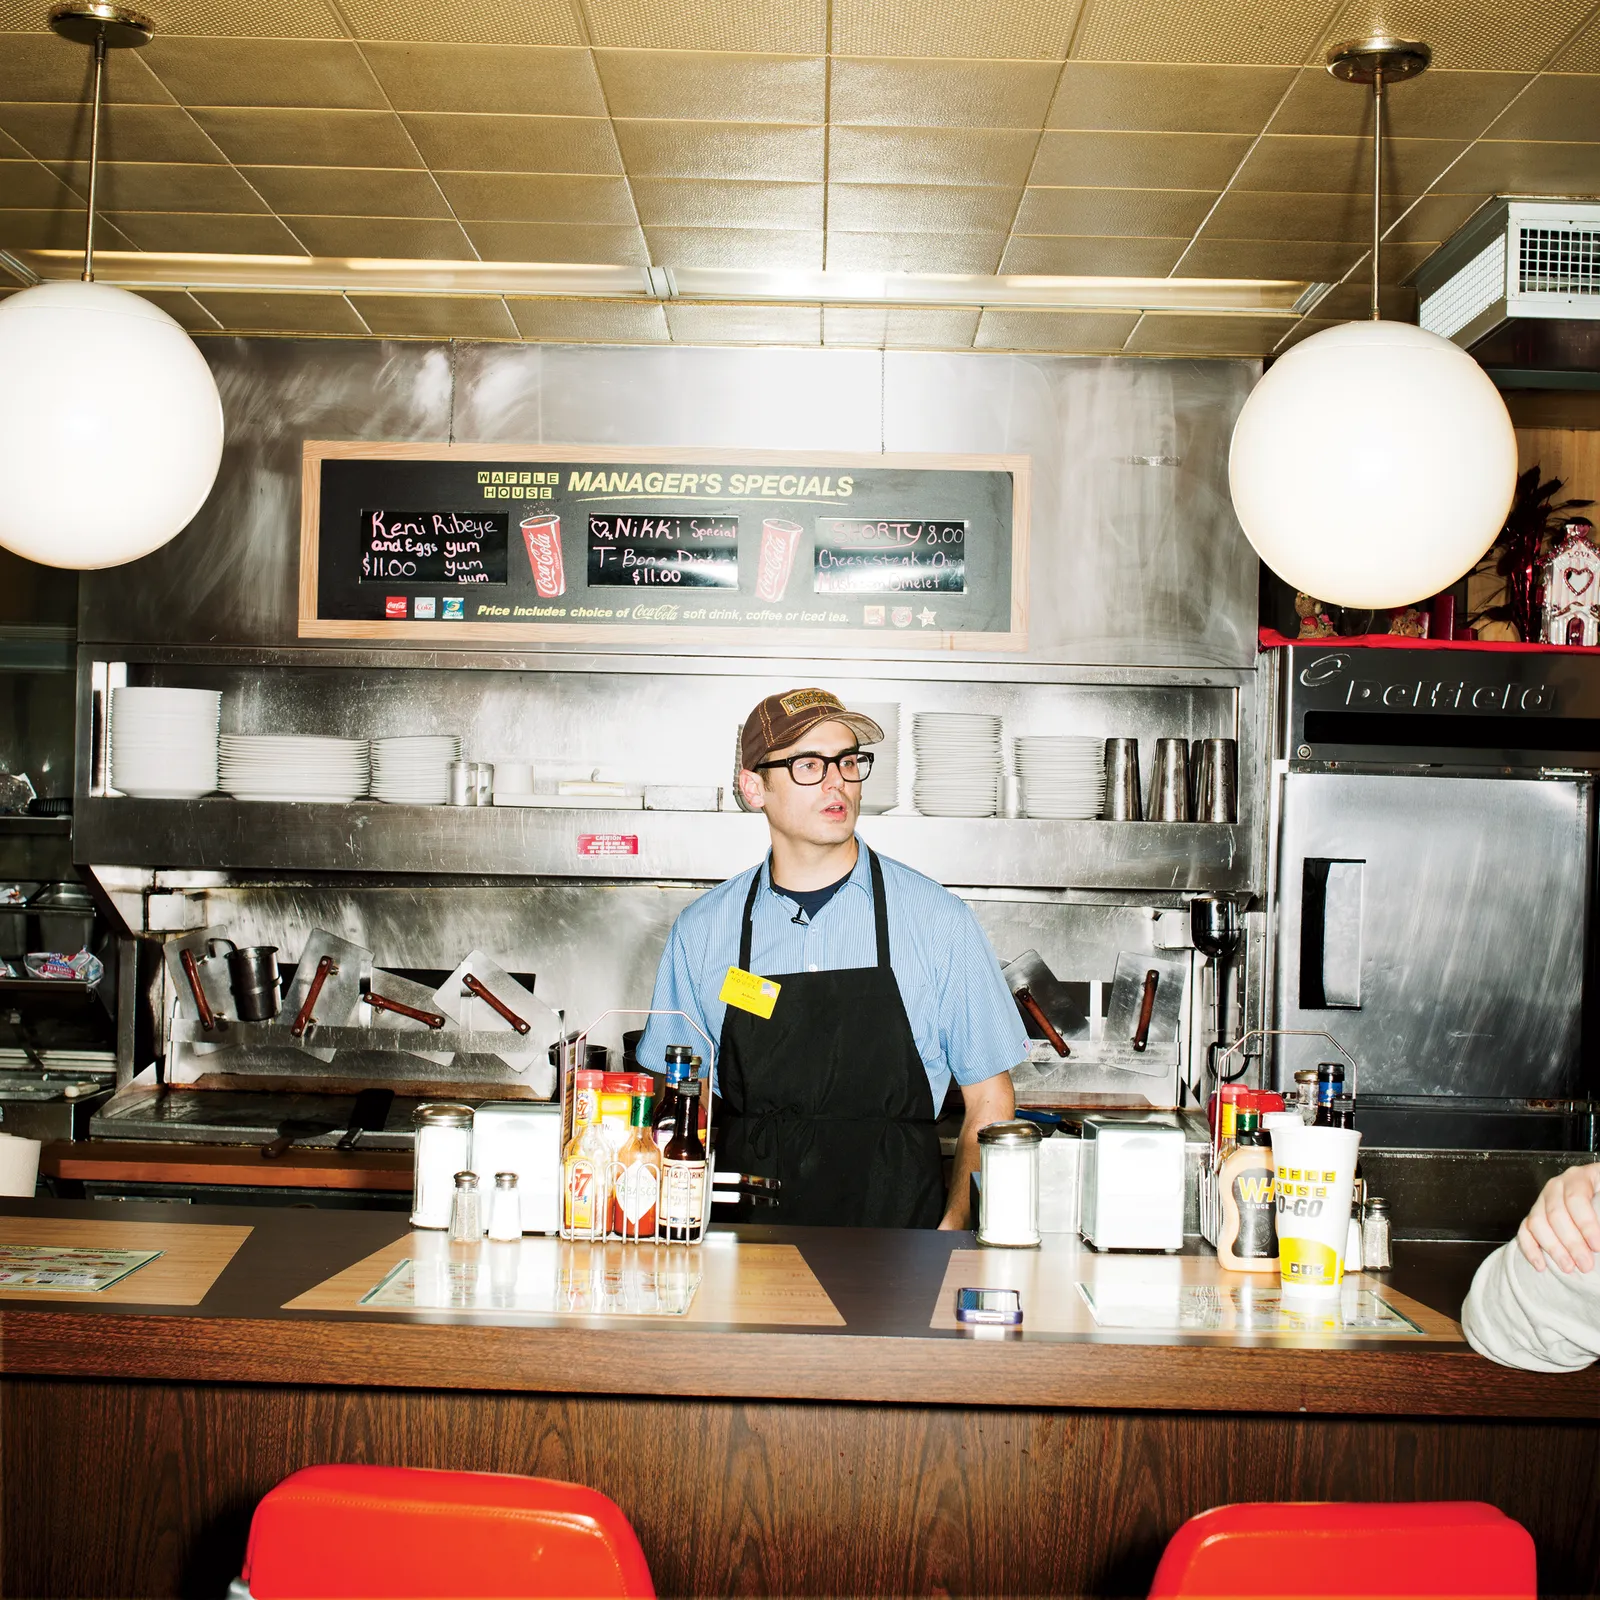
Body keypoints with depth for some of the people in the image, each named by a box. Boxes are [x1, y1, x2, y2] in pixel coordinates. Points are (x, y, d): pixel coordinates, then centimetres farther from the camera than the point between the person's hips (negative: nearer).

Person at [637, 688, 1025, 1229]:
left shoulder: (937, 919, 3)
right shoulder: (702, 930, 8)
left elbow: (989, 1101, 6)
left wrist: (951, 1231, -7)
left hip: (895, 1238, -1)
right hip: (745, 1241, 2)